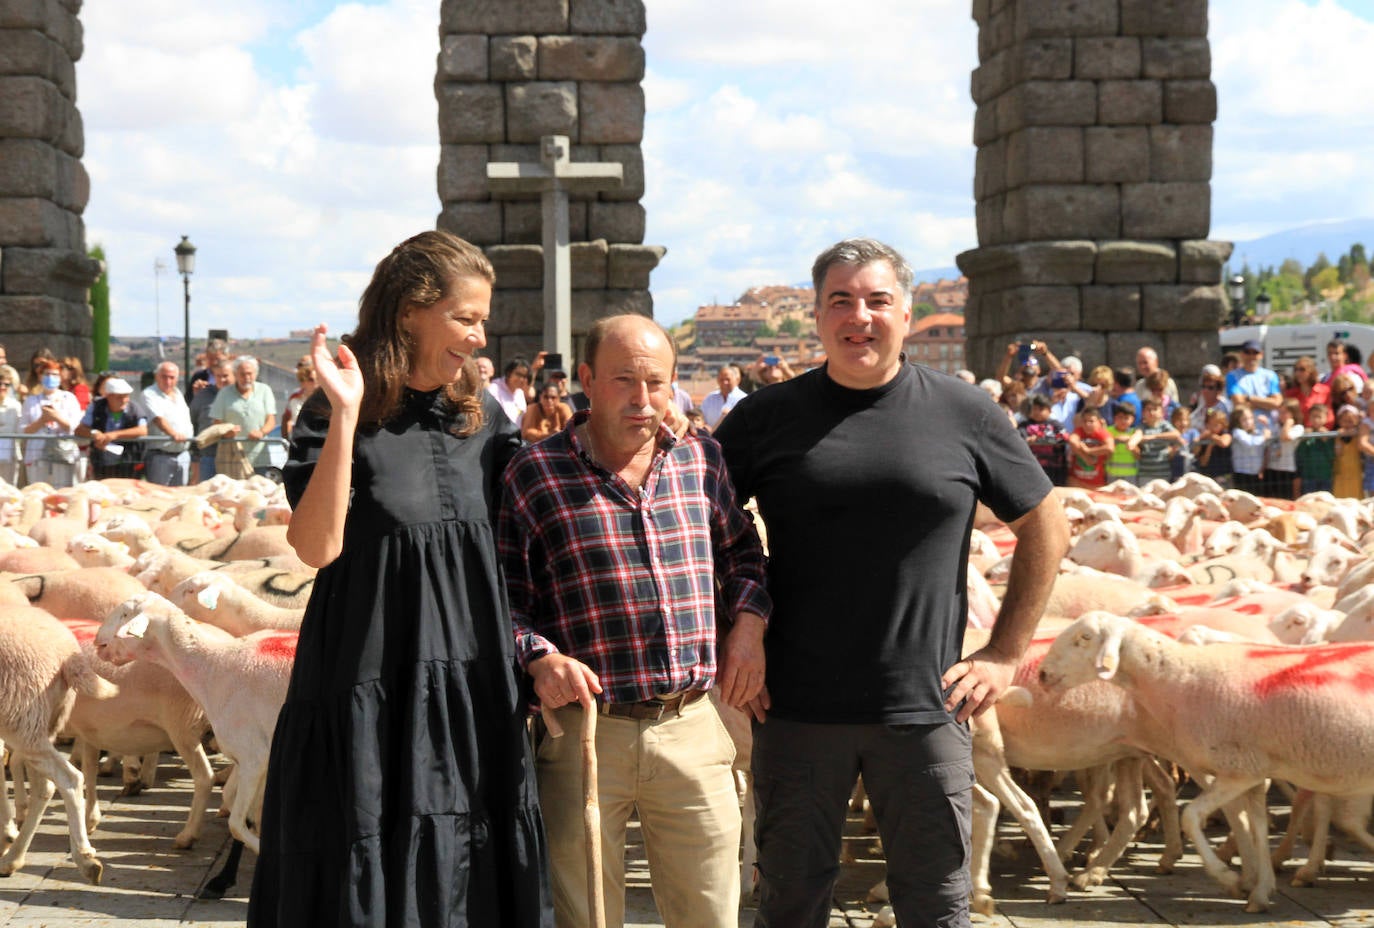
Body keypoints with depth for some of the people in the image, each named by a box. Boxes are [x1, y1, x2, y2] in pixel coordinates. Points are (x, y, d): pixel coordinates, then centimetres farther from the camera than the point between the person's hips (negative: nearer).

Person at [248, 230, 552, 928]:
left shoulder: (482, 417, 9)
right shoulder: (334, 414, -6)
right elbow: (317, 546, -18)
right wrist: (346, 415, -22)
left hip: (473, 682, 5)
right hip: (370, 688, -5)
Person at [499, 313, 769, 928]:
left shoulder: (703, 460, 9)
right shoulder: (533, 474, -3)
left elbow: (741, 549, 22)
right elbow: (500, 596, -2)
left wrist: (749, 621, 5)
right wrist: (540, 658, -18)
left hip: (692, 731, 3)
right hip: (583, 732, -3)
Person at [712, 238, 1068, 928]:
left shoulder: (964, 414, 1)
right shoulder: (766, 418, 2)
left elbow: (1046, 527, 9)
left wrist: (1005, 653, 4)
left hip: (925, 710, 0)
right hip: (796, 710, 0)